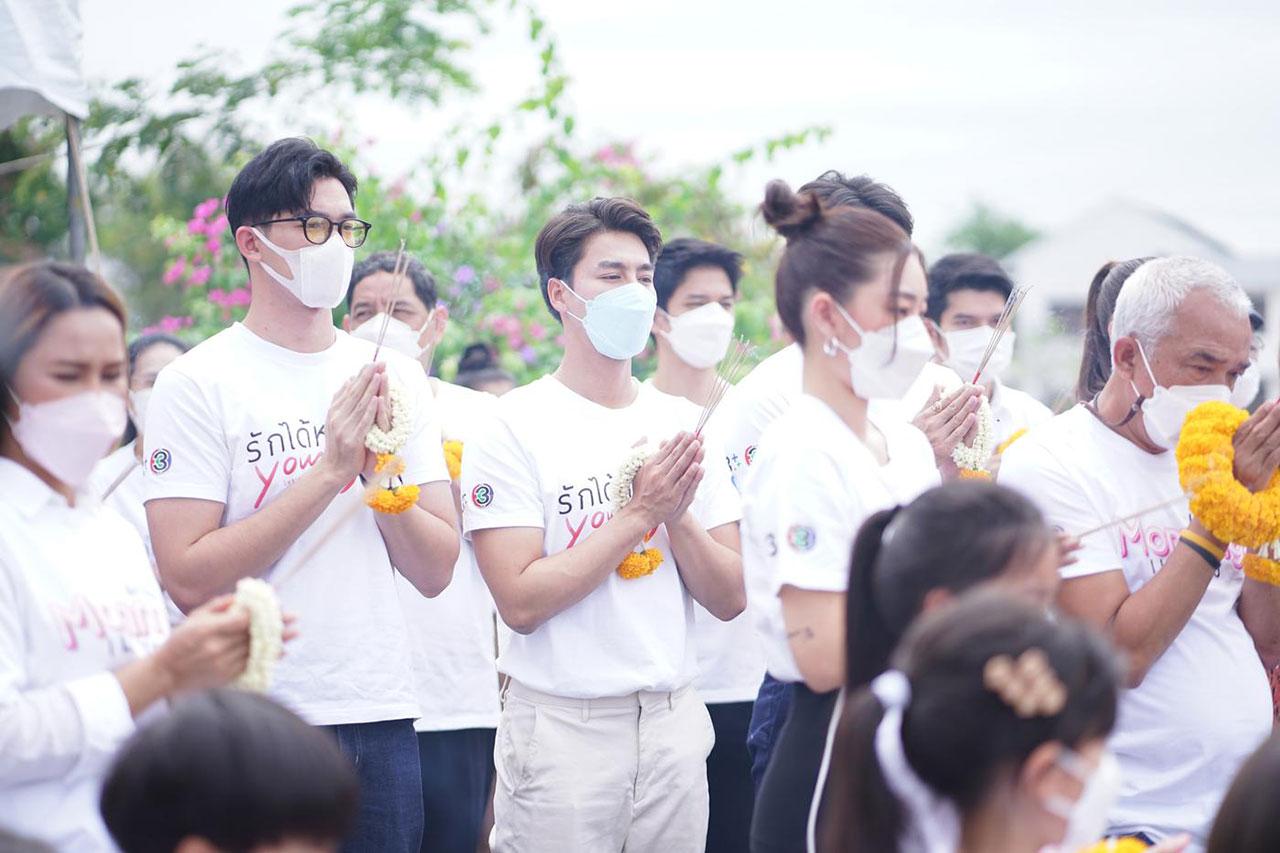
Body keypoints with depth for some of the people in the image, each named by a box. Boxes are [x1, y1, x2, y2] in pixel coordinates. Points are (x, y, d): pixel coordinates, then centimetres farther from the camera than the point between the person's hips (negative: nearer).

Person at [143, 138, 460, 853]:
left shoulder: (398, 378, 9)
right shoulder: (197, 384, -6)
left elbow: (435, 572, 5)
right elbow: (189, 579, -15)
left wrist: (381, 470, -12)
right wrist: (329, 471, -17)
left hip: (381, 714, 4)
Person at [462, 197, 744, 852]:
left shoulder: (683, 424, 8)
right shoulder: (515, 427, -7)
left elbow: (729, 599, 5)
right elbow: (521, 602, -16)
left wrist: (678, 515, -13)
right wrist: (640, 512, -16)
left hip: (674, 719, 4)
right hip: (562, 725, -4)